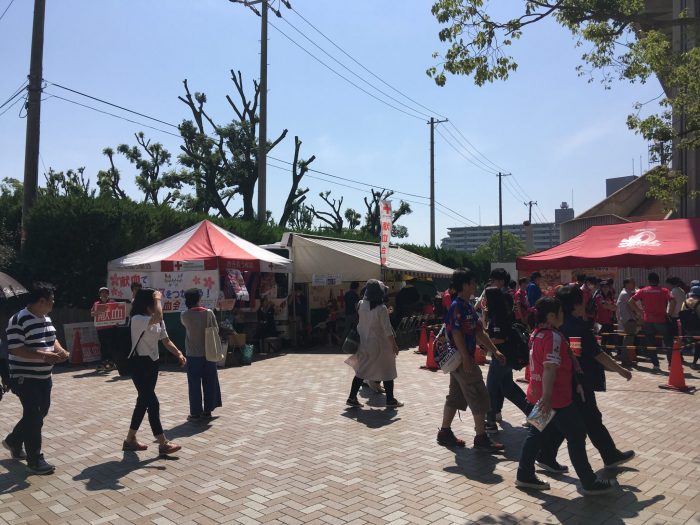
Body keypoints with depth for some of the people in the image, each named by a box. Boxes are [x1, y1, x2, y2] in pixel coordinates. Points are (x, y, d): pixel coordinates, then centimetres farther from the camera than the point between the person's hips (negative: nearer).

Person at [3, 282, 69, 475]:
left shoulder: (46, 318, 9)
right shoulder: (18, 320, -19)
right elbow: (15, 349, -22)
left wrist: (60, 350, -1)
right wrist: (43, 355, -28)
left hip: (44, 376, 9)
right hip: (25, 378, -9)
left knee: (40, 413, 18)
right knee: (34, 417, -4)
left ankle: (13, 441, 41)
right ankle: (35, 461, 7)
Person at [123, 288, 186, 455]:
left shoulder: (157, 321, 9)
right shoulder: (137, 319, -19)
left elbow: (166, 341, 6)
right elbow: (158, 317, -39)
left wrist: (179, 354, -9)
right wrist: (158, 299, -23)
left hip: (153, 364, 9)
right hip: (140, 365, -9)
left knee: (143, 402, 15)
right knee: (153, 403, -9)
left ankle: (130, 439, 29)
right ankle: (163, 444, -4)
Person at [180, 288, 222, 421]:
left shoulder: (184, 315, -8)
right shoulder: (208, 313, -6)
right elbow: (216, 330, -1)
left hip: (193, 354, -1)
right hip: (208, 353, 2)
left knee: (194, 384, 6)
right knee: (209, 383, 11)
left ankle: (196, 413, 10)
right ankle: (207, 411, 18)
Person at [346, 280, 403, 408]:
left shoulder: (361, 305, -5)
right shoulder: (381, 309, -21)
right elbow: (388, 330, -18)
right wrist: (394, 345, -9)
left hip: (364, 344, 5)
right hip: (380, 345, -5)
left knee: (361, 371, 15)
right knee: (387, 372, 9)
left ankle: (352, 397, 17)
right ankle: (390, 400, 17)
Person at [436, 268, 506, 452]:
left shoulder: (468, 306, 14)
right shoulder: (457, 306, -16)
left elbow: (479, 332, 16)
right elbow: (456, 334, -21)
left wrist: (494, 351, 13)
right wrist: (466, 359, -22)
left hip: (461, 359, 10)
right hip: (462, 359, -10)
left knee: (456, 397, 14)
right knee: (479, 397, -3)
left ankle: (445, 433, 22)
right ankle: (481, 438, 6)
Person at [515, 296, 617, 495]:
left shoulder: (537, 333, 8)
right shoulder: (553, 337, -21)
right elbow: (550, 368, -29)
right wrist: (547, 396, -33)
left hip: (539, 395, 9)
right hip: (556, 398, -9)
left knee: (536, 434, 15)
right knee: (576, 436, 4)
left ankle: (524, 475, 21)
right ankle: (590, 483, 15)